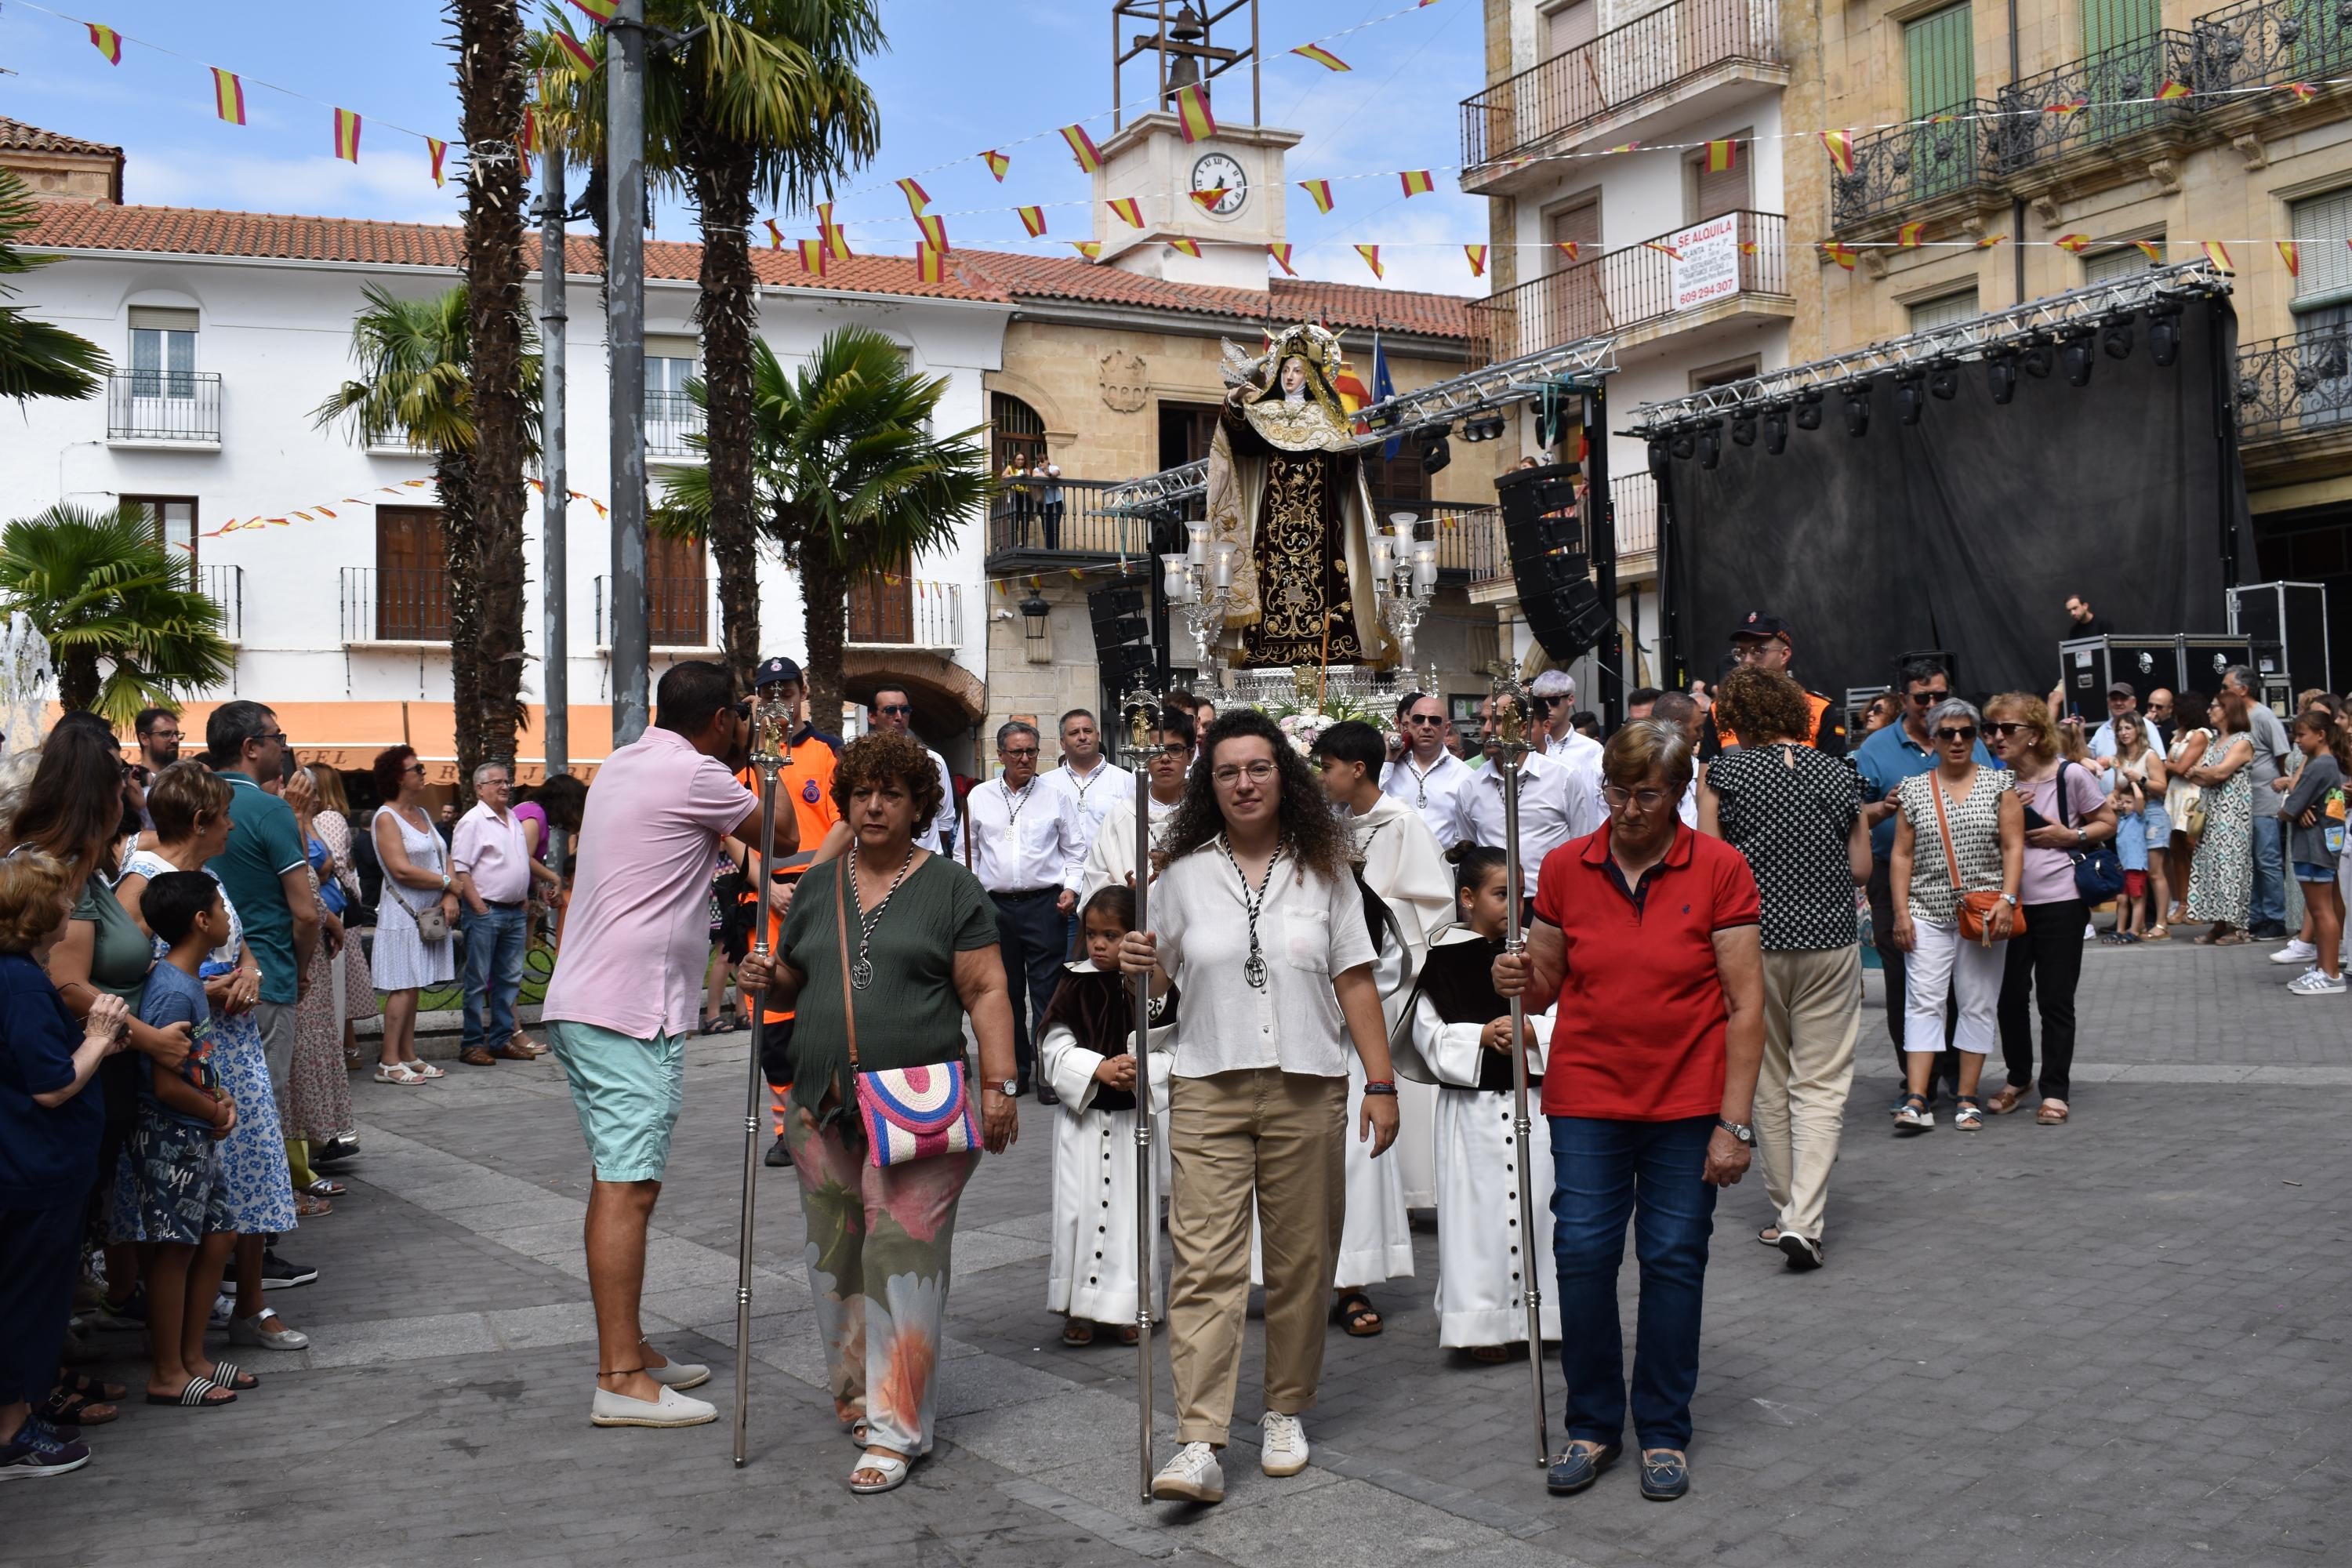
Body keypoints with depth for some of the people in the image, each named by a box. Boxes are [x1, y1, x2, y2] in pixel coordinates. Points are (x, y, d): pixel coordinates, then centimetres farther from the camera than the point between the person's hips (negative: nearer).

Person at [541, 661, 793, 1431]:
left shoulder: (622, 763, 16)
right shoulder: (695, 775, -12)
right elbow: (784, 839, 2)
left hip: (584, 1000, 10)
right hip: (630, 1011, -10)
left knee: (618, 1181, 15)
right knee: (628, 1188, -9)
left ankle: (629, 1349, 23)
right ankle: (620, 1381, -8)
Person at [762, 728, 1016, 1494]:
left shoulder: (950, 887, 2)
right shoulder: (817, 886, 14)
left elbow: (986, 991, -2)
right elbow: (789, 982, 23)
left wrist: (999, 1086, -10)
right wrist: (763, 979, 0)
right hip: (824, 1108, 5)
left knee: (903, 1258, -6)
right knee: (834, 1257, 9)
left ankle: (894, 1428, -1)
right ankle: (855, 1386, 29)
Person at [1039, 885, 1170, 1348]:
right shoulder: (1076, 985, -2)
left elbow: (1175, 1050, -1)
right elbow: (1054, 1048, -5)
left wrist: (1142, 1071, -18)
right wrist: (1098, 1069, -18)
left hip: (1134, 1116, 0)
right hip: (1082, 1114, 0)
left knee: (1132, 1206, 5)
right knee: (1079, 1208, 2)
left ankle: (1130, 1307, 19)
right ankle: (1080, 1308, 14)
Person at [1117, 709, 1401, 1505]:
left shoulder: (1323, 871, 6)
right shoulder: (1184, 875, 6)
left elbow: (1355, 984, 6)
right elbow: (1161, 980, 15)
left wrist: (1381, 1084, 1)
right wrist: (1140, 965, -9)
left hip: (1307, 1090, 1)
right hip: (1209, 1090, -1)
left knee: (1301, 1260, 8)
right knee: (1205, 1263, -9)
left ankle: (1285, 1411, 25)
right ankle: (1199, 1445, -11)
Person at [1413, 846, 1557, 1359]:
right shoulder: (1443, 960, -3)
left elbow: (1566, 1019, 3)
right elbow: (1429, 1033, -5)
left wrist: (1531, 1033, -15)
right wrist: (1483, 1036, -16)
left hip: (1533, 1098, 2)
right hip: (1472, 1104, -2)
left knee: (1538, 1200, 5)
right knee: (1480, 1207, 2)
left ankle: (1542, 1311, 18)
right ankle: (1486, 1320, 12)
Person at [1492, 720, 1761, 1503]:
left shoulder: (1719, 869, -5)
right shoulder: (1565, 867, 1)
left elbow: (1745, 1003, -6)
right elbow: (1546, 989, 9)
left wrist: (1734, 1122, -10)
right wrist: (1517, 981, -15)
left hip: (1688, 1100, -1)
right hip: (1587, 1094, 2)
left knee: (1674, 1261, 5)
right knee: (1582, 1254, -1)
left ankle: (1664, 1433, 21)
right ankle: (1592, 1425, 17)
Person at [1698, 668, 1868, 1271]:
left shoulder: (1724, 773, -5)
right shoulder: (1838, 774, 2)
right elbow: (1861, 868, 5)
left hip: (1754, 939, -1)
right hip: (1831, 942, 1)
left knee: (1769, 1082, 13)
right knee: (1822, 1085, 3)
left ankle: (1785, 1213, 21)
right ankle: (1803, 1219, -9)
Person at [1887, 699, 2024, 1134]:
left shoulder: (1998, 784, 5)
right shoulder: (1913, 789, 7)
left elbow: (2013, 847, 1)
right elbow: (1902, 854, 7)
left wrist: (2007, 899, -11)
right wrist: (1901, 911, -1)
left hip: (1983, 914, 0)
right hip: (1928, 912, 0)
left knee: (1978, 1004, 3)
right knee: (1924, 1001, -7)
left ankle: (1967, 1097, 11)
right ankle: (1916, 1100, -10)